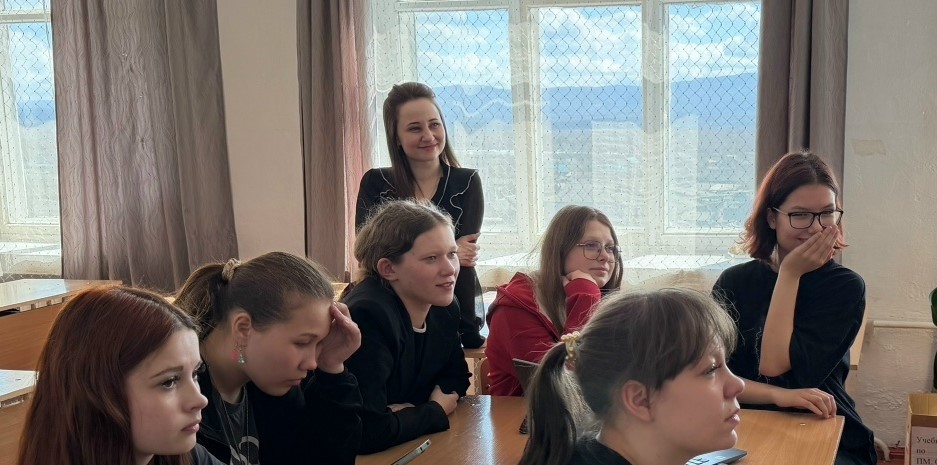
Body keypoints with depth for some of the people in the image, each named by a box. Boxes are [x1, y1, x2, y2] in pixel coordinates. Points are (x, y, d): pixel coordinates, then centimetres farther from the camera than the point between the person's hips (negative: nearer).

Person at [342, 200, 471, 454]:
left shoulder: (444, 309, -2)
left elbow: (456, 375, 14)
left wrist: (443, 397, -8)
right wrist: (436, 411, -14)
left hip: (413, 448, 6)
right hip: (365, 455, -6)